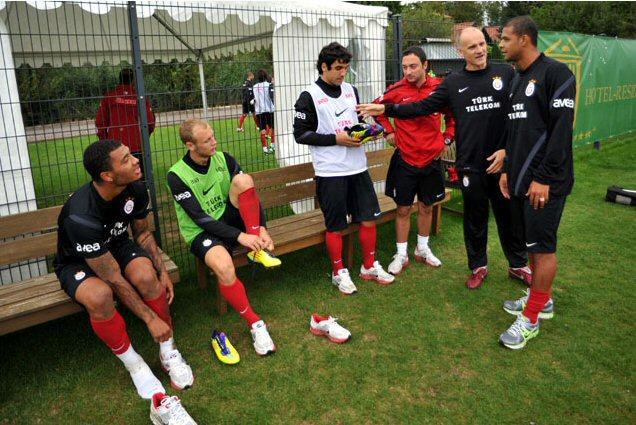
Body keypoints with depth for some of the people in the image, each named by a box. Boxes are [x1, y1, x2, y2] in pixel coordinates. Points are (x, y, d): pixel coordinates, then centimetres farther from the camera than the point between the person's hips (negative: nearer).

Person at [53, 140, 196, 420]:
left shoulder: (135, 189, -18)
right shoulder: (81, 216, -37)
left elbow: (142, 232, 2)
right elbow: (115, 280, -31)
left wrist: (163, 271, -9)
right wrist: (151, 318, -26)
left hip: (115, 245, 4)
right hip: (77, 262, -4)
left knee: (146, 275, -30)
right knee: (99, 296, -37)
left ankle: (168, 353, -9)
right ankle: (134, 366, -12)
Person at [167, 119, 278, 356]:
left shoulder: (223, 159, -1)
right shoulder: (177, 175, -14)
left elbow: (250, 194, -1)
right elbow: (200, 218, -19)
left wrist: (261, 229, -15)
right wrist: (239, 236, -26)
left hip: (229, 219, 4)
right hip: (201, 232, -4)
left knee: (243, 180, -23)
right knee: (224, 267, -38)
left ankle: (257, 249, -16)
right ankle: (255, 324, -18)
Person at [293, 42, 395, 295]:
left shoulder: (351, 90, 11)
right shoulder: (309, 97, -7)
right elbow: (300, 134, -9)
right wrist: (336, 139, -16)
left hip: (358, 168, 6)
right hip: (330, 172, -6)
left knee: (369, 218, 10)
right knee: (335, 226, 5)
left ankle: (369, 267, 28)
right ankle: (339, 272, 24)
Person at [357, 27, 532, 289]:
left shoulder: (505, 73, 1)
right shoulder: (453, 82, 6)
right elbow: (423, 107, 4)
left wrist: (508, 150, -7)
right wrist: (386, 110, -4)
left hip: (502, 161, -1)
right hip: (470, 164, 1)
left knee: (509, 215, 11)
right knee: (475, 218, 12)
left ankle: (518, 265, 31)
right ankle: (478, 267, 30)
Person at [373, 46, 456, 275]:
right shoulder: (396, 90, -6)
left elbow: (452, 114, 13)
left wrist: (447, 138, 6)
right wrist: (388, 132, 3)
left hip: (432, 159, 2)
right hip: (405, 159, -1)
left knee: (426, 206, 14)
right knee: (403, 208, 5)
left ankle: (423, 249, 31)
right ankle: (401, 254, 18)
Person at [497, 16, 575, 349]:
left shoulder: (556, 74, -10)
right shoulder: (517, 80, 16)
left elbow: (562, 130, -17)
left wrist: (544, 178, -20)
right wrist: (508, 169, 15)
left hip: (545, 181, -8)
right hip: (520, 180, 8)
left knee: (543, 246, -2)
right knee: (532, 241, 15)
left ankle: (531, 319, 7)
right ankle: (542, 299, 31)